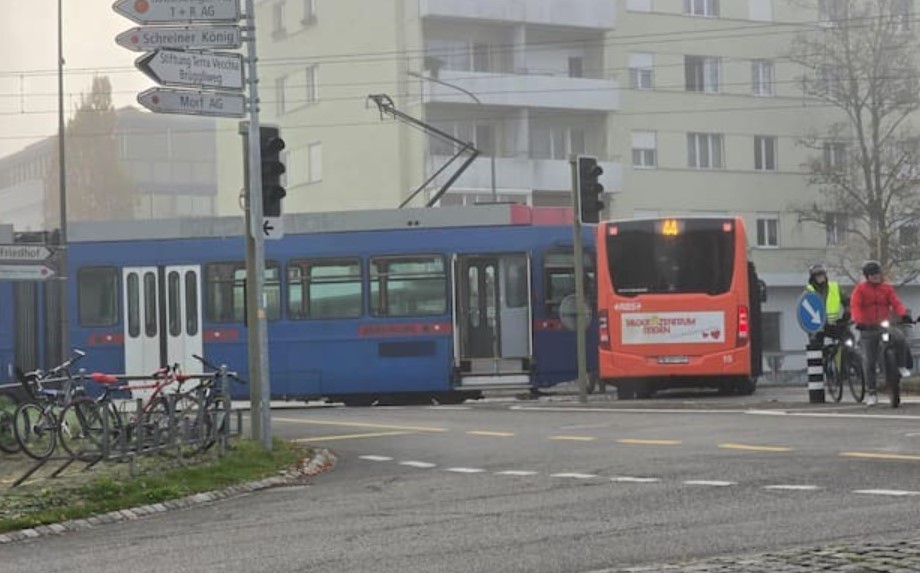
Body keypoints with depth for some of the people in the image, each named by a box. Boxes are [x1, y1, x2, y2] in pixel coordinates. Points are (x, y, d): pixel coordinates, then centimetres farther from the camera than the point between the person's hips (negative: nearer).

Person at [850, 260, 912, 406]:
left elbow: (896, 302, -5)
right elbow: (855, 306, -9)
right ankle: (872, 393, 7)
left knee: (900, 338, -30)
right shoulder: (860, 289, 2)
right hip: (868, 328, -1)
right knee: (868, 361, -2)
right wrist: (858, 321, -27)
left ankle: (902, 366, -7)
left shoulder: (887, 288, 7)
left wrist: (904, 315, -25)